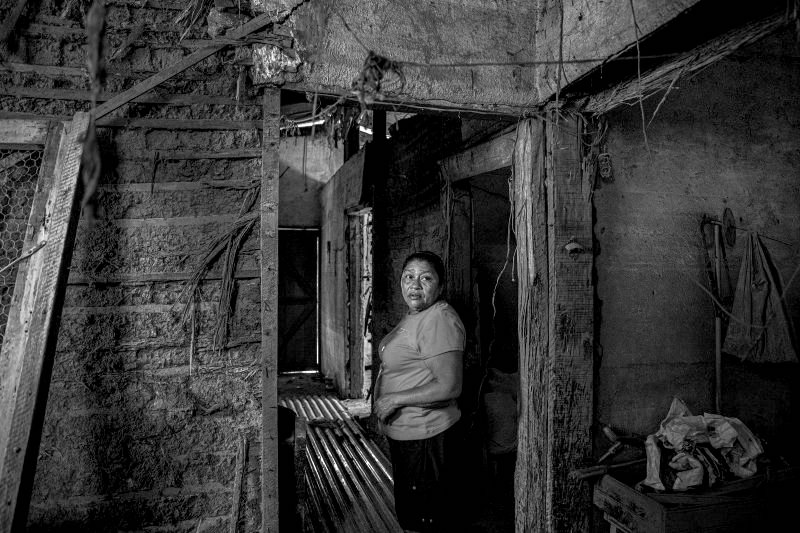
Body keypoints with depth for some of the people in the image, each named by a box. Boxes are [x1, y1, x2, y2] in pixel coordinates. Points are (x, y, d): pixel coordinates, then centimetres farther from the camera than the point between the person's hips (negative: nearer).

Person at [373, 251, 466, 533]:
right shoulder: (413, 316, 9)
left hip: (426, 436, -10)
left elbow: (449, 387, -28)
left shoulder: (440, 320, -22)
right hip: (402, 434, 10)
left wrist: (395, 399, -21)